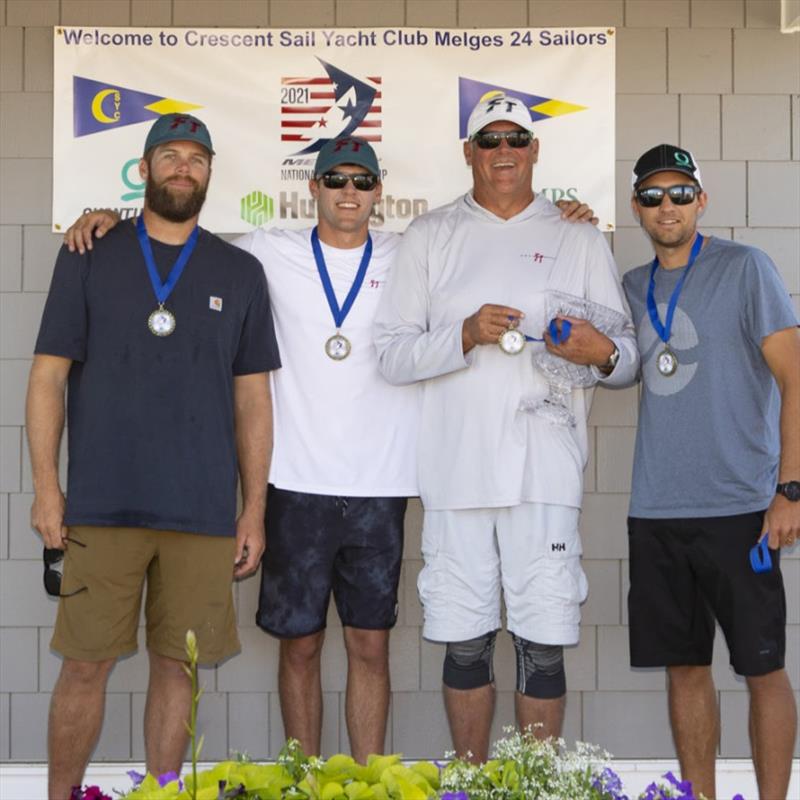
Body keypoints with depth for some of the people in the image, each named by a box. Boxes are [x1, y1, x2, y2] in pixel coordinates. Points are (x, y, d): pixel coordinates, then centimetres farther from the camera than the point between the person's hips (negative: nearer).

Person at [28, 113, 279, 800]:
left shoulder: (240, 273, 10)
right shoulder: (89, 259, 6)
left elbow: (253, 400, 10)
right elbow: (49, 375, 4)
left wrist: (254, 510, 5)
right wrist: (45, 485, -4)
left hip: (204, 512, 2)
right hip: (102, 507, -1)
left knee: (178, 665, 6)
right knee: (86, 664, 2)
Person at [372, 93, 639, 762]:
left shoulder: (580, 241, 12)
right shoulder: (429, 237, 11)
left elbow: (628, 359, 10)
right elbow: (392, 353, 3)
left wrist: (603, 353, -12)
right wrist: (465, 336, -13)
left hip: (547, 474, 0)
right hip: (456, 474, 0)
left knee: (543, 647, 2)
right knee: (466, 644, 7)